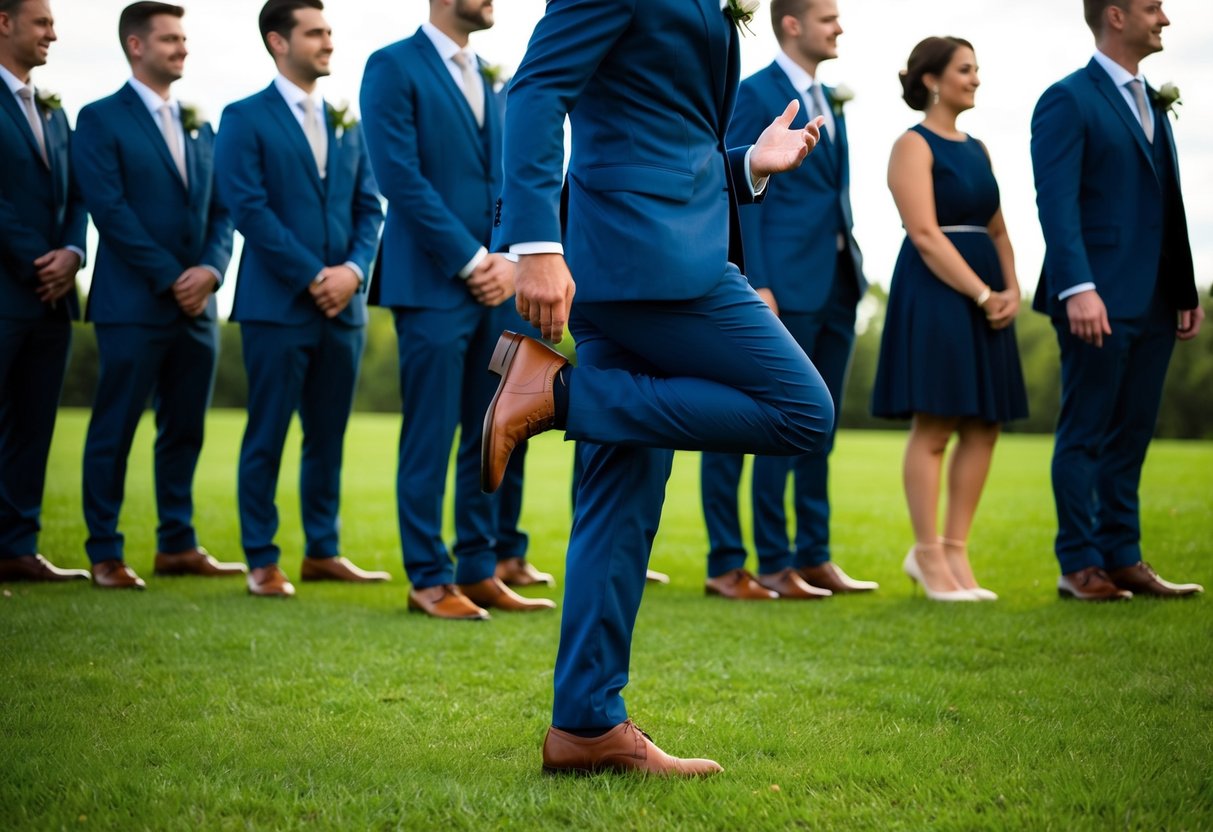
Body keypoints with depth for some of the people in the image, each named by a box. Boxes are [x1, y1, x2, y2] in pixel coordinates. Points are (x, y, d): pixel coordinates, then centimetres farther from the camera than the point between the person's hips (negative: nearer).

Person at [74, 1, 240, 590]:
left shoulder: (200, 128, 17)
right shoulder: (101, 120, -2)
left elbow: (220, 211, 13)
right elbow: (110, 210, -10)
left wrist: (211, 268, -6)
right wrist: (170, 279, -13)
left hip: (197, 305, 6)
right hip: (132, 304, -6)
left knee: (185, 430, 9)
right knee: (114, 431, -1)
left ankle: (177, 545, 18)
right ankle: (105, 555, 5)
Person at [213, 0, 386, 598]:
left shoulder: (346, 124, 15)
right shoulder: (246, 119, -1)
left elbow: (370, 207, 12)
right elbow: (249, 208, -10)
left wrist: (353, 269, -6)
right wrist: (313, 277, -13)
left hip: (343, 304, 5)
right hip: (277, 304, -5)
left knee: (328, 435, 10)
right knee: (267, 436, 0)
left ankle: (323, 551, 19)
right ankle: (262, 562, 6)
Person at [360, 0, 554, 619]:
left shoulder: (491, 81, 18)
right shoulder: (393, 68, -4)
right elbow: (401, 178, -12)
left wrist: (511, 259, -3)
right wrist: (471, 262, -13)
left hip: (498, 287, 7)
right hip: (434, 286, -7)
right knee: (430, 441, -2)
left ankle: (482, 569, 16)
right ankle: (429, 580, 5)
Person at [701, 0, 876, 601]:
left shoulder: (829, 99, 17)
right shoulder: (756, 95, -7)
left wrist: (852, 271, 12)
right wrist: (757, 285, -17)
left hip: (836, 283, 8)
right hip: (787, 285, -8)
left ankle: (813, 557, 18)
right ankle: (774, 564, 5)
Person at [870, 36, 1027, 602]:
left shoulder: (976, 149, 17)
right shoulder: (914, 145, -7)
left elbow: (996, 228, 17)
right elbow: (925, 235, -16)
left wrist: (1011, 289, 0)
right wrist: (984, 296, -17)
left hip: (985, 295, 8)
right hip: (934, 293, -8)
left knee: (983, 428, 5)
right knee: (933, 426, -5)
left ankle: (955, 551, 11)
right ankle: (928, 556, 2)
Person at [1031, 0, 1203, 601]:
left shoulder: (1150, 103, 19)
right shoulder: (1068, 100, -6)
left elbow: (1166, 207, 19)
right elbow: (1057, 203, -15)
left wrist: (1186, 291, 15)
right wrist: (1077, 289, -24)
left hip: (1154, 303, 8)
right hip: (1100, 302, -8)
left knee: (1130, 438, 10)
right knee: (1085, 435, 0)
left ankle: (1121, 558, 16)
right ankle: (1079, 566, 6)